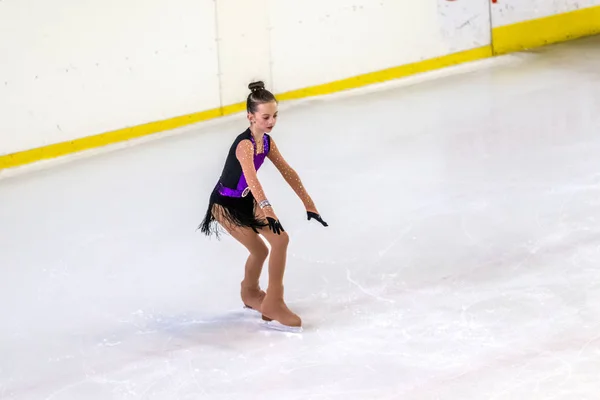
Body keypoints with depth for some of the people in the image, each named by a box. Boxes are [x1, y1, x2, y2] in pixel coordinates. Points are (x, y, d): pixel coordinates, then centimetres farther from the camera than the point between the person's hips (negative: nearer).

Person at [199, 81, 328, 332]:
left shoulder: (266, 141, -4)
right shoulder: (245, 144, -30)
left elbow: (287, 172, 4)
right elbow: (251, 177, -46)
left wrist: (308, 203, 3)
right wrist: (267, 210, -59)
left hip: (246, 200, 8)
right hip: (227, 205, -8)